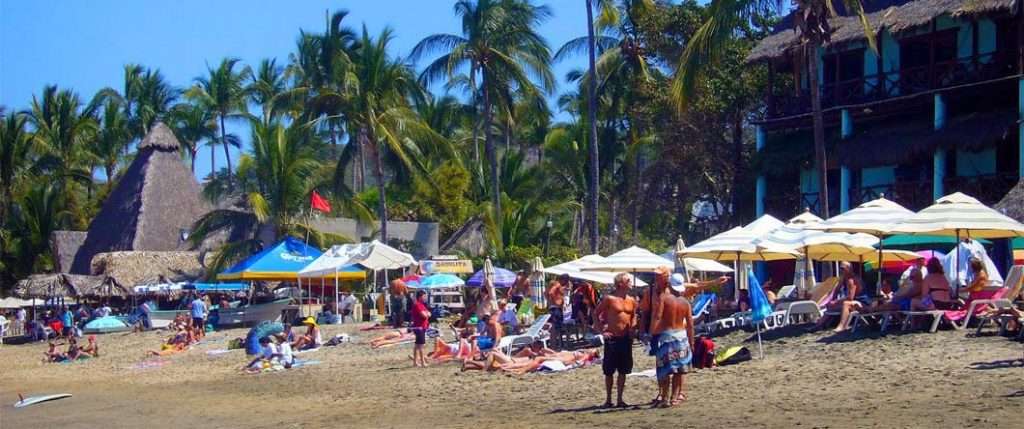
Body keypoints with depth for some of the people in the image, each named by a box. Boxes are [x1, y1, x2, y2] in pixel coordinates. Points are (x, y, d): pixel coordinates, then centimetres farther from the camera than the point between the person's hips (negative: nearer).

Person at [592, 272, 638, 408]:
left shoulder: (631, 301, 7)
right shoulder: (609, 299, -9)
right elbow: (596, 314, -4)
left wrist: (633, 328, 6)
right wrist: (601, 331, -9)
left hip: (626, 338, 5)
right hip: (612, 338, -5)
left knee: (623, 371, 7)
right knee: (609, 371, 2)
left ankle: (620, 399, 15)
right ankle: (608, 399, 11)